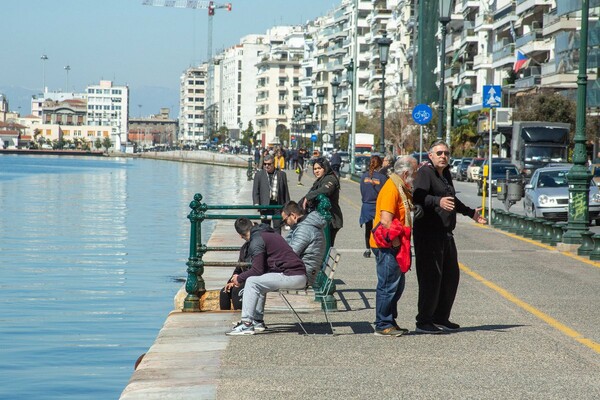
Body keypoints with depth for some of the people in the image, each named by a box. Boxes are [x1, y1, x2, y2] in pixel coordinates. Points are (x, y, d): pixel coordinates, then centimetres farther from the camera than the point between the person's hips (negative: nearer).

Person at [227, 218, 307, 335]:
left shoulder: (256, 241, -6)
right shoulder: (270, 234, 24)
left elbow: (257, 270, -11)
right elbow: (263, 267, 29)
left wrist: (239, 278, 5)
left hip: (291, 276, -10)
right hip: (300, 275, 10)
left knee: (252, 282, -7)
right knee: (259, 281, 24)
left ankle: (247, 324, -12)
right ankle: (257, 321, 22)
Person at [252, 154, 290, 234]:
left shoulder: (282, 174, 6)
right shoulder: (259, 174, 5)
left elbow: (286, 191, 9)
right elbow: (255, 191, 3)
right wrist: (256, 204, -9)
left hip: (278, 204, 0)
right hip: (265, 204, 0)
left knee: (277, 226, 3)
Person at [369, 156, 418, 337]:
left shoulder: (401, 188, 15)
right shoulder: (391, 189, -18)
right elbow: (386, 221, -25)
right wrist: (396, 242, -20)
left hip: (393, 246, 11)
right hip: (387, 246, -11)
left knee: (396, 285, 16)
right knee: (388, 285, -5)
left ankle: (390, 322, 24)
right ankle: (383, 326, 1)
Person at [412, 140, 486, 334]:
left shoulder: (446, 173, 18)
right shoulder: (425, 172, -10)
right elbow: (418, 196, -28)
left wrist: (470, 212, 43)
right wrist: (438, 201, -45)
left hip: (446, 234, 9)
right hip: (428, 234, -9)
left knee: (450, 276, 13)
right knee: (431, 277, -10)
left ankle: (441, 318, 24)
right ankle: (423, 322, -5)